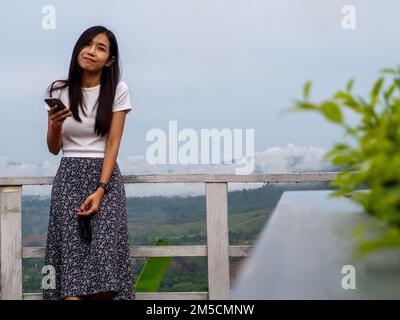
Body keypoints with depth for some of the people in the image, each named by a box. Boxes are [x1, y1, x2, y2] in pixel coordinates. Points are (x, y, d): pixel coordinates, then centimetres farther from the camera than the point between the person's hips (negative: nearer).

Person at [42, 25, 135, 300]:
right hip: (68, 176, 2)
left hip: (105, 175, -2)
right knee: (70, 252, -11)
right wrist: (55, 126, -13)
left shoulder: (118, 90, -2)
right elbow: (54, 149, 9)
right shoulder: (59, 91, 6)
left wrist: (100, 190, -15)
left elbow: (113, 144, -5)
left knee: (104, 255, -14)